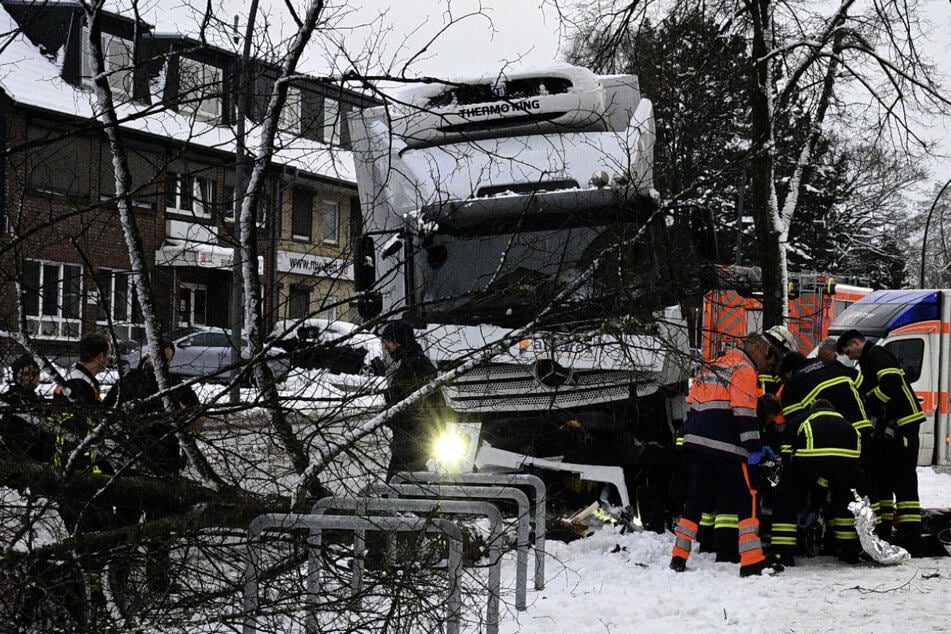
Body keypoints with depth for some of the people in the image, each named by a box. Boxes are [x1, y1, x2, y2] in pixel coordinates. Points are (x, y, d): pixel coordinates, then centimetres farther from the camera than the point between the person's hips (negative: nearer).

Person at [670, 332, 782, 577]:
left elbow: (691, 405, 24)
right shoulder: (744, 370, -2)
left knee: (696, 499, 15)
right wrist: (754, 446, -15)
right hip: (724, 445, -8)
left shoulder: (712, 367, 24)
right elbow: (744, 410, -14)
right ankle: (752, 561, -10)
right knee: (746, 499, -3)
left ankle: (679, 557, 15)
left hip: (695, 440, 8)